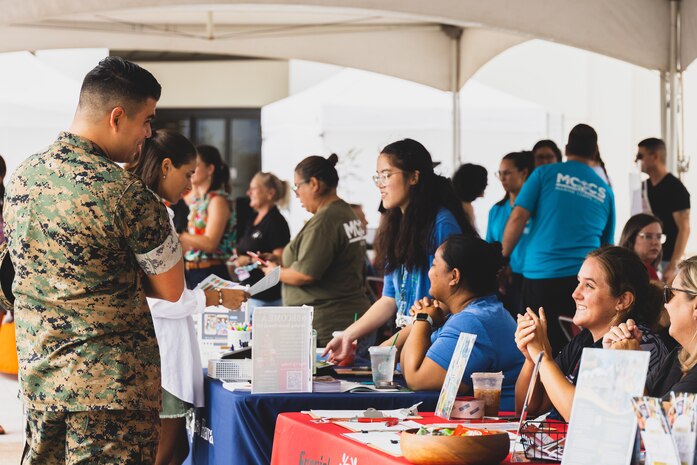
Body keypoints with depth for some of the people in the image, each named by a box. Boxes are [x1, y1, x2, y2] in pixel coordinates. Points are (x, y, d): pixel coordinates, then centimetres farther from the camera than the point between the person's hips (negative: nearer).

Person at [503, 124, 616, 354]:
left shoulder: (545, 174, 6)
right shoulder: (605, 192, 15)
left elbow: (517, 218, -3)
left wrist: (503, 258, 7)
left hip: (541, 274, -2)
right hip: (585, 278, 2)